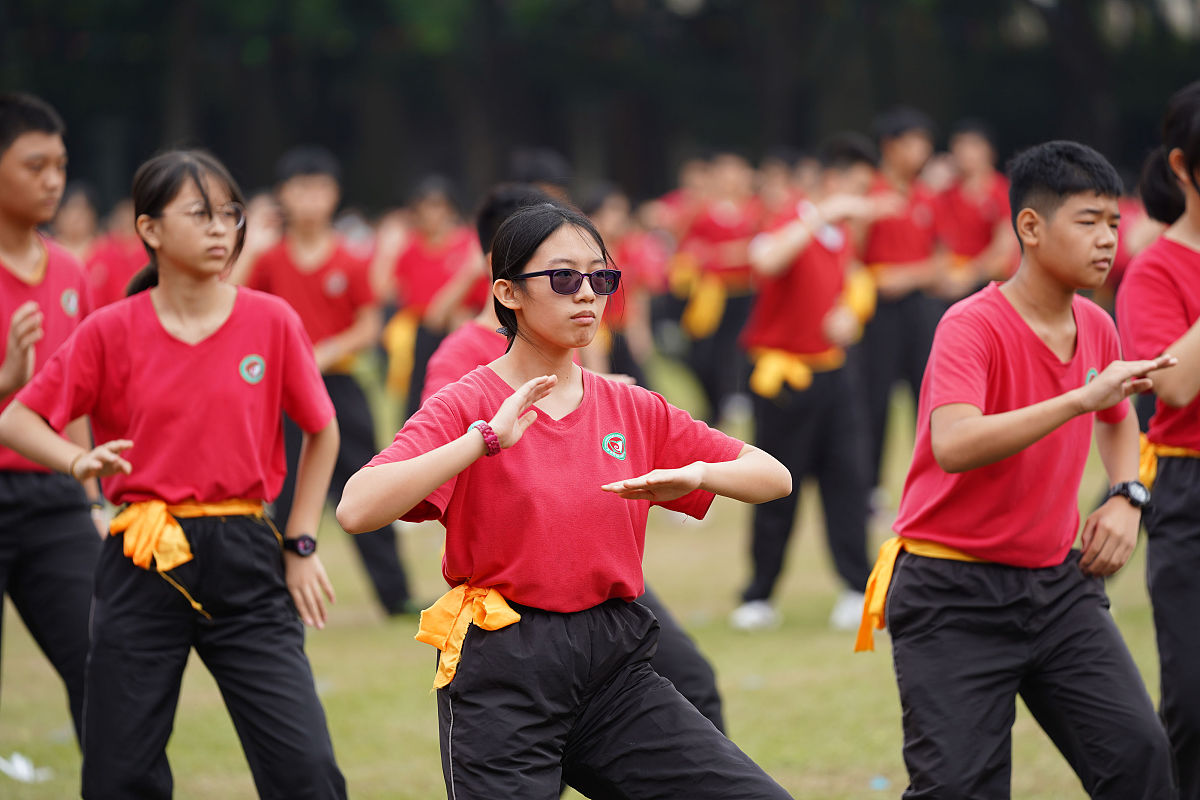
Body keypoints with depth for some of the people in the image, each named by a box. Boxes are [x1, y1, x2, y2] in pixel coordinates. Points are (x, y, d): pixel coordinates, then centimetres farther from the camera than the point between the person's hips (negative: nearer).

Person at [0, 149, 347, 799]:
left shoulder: (272, 322, 0)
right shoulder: (111, 332, -1)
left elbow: (321, 432, 11)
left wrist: (300, 544, 5)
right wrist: (77, 461, -18)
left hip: (245, 561, 0)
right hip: (145, 565, 0)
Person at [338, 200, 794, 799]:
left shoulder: (631, 409, 9)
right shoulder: (467, 405, -5)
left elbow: (774, 478, 10)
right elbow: (356, 510, -22)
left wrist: (695, 474, -11)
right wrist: (485, 439, -25)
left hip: (613, 665, 4)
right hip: (502, 680, -4)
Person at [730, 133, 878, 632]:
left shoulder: (842, 235, 9)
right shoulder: (795, 226, -16)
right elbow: (766, 260, -40)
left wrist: (849, 314, 4)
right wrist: (820, 216, -37)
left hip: (833, 372, 7)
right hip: (785, 377, -7)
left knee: (848, 477, 0)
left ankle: (858, 590, 4)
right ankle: (758, 598, 10)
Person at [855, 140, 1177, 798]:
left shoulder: (1097, 327, 6)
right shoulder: (972, 325, -16)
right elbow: (953, 445, -34)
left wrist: (1126, 498, 8)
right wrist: (1081, 397, -35)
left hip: (1058, 583, 6)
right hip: (953, 595, -6)